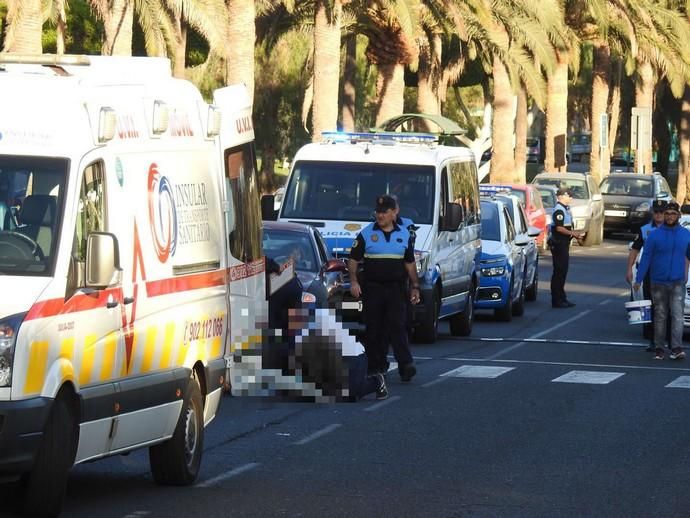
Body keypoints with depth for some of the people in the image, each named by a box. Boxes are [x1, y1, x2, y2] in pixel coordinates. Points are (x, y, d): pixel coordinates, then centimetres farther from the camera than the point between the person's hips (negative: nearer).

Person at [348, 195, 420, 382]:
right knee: (374, 330, 3)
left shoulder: (404, 235, 10)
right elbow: (353, 260, 3)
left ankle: (406, 366, -17)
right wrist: (353, 282, -10)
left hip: (396, 289, 0)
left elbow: (410, 264, 16)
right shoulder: (366, 234, 3)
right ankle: (377, 365, 12)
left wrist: (414, 286, 11)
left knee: (398, 326, -10)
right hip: (373, 289, 0)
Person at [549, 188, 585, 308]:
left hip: (564, 243, 10)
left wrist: (576, 235, 15)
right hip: (558, 243, -10)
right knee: (559, 272, -7)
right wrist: (573, 233, -20)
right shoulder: (559, 210, -16)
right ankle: (557, 300, -4)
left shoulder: (566, 208, 15)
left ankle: (561, 298, 20)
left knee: (563, 271, 14)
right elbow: (559, 228, -23)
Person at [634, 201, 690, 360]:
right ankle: (658, 349, 13)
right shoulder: (654, 235, -2)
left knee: (677, 315, -11)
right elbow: (645, 258, -2)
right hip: (658, 283, 0)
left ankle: (676, 348, -17)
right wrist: (638, 280, -6)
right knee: (660, 316, 6)